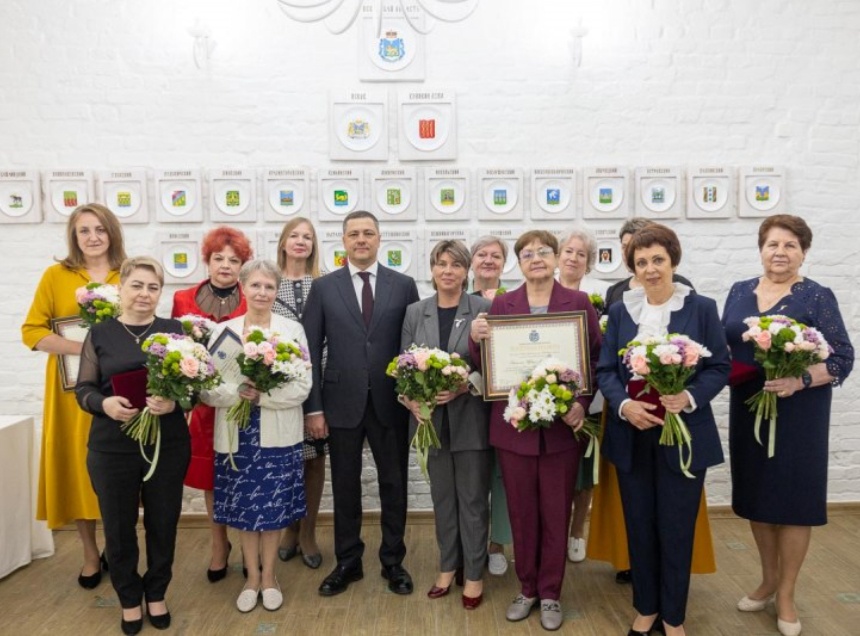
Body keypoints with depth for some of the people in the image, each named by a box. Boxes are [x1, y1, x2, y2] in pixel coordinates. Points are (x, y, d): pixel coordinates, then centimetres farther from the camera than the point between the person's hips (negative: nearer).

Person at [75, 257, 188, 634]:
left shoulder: (175, 330, 1)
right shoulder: (100, 334, 3)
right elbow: (84, 389, 3)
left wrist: (174, 400, -19)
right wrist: (105, 403, -17)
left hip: (168, 444, 0)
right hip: (112, 447, 0)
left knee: (163, 523, 12)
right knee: (118, 526, 12)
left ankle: (156, 594, 36)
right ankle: (129, 598, 35)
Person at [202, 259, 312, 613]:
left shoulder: (293, 330, -2)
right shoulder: (223, 331, 1)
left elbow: (302, 387, -8)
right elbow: (208, 390, -3)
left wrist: (262, 395, -21)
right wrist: (238, 392, -21)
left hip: (278, 436, -1)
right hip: (238, 436, 1)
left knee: (274, 509, 10)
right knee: (243, 509, 11)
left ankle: (268, 576, 30)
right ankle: (252, 577, 30)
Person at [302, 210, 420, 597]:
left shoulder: (403, 285, 2)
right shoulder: (324, 287, 2)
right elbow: (310, 350, 0)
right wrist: (313, 407, -5)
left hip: (391, 403, 0)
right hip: (342, 402, 0)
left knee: (394, 485, 11)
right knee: (345, 487, 12)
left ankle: (393, 562, 30)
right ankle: (347, 562, 31)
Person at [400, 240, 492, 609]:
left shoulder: (483, 309, -6)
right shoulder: (415, 313, 5)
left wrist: (463, 387, -21)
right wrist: (411, 401, -11)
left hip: (470, 419, -3)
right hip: (431, 420, 3)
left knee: (473, 498, 8)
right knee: (442, 497, 16)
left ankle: (474, 574, 24)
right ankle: (448, 566, 33)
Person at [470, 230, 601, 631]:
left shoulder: (579, 303, 2)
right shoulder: (501, 304, 5)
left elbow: (596, 359, 0)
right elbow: (486, 363, 2)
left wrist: (582, 404, -14)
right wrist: (476, 339, -18)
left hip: (562, 424, -1)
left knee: (556, 514, 9)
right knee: (521, 513, 11)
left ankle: (550, 593, 27)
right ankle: (527, 589, 30)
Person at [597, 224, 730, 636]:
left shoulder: (701, 308, -1)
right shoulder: (620, 311, 6)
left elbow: (719, 367, -3)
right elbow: (605, 370, 2)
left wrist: (689, 397, -21)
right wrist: (624, 405, -16)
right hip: (631, 436, 2)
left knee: (676, 528, 7)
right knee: (639, 526, 12)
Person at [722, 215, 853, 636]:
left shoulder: (818, 297, -7)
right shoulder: (739, 292, 6)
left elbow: (842, 358, -11)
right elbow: (723, 347, 12)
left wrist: (800, 381, -26)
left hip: (798, 414, -4)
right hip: (748, 410, 4)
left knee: (793, 498, 6)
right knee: (755, 495, 13)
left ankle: (786, 594, 24)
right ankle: (768, 579, 33)